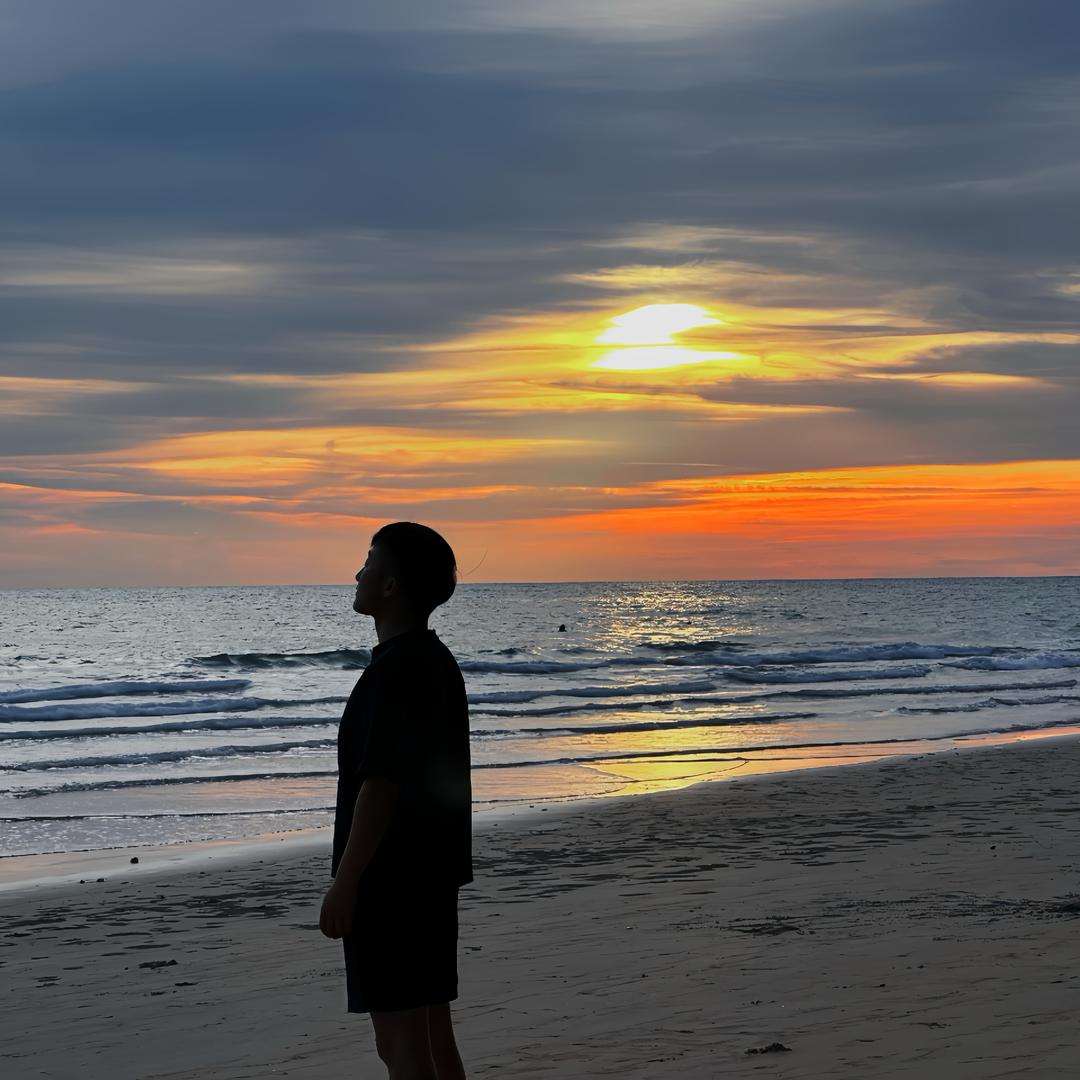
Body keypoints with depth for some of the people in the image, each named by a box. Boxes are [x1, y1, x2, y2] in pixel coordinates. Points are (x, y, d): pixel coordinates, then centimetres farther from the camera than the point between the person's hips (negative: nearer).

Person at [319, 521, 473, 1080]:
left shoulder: (394, 669, -18)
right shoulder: (439, 663, 13)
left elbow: (381, 784, -23)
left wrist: (344, 884, -19)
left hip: (389, 883, -10)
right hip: (433, 878, 10)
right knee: (431, 1034, 14)